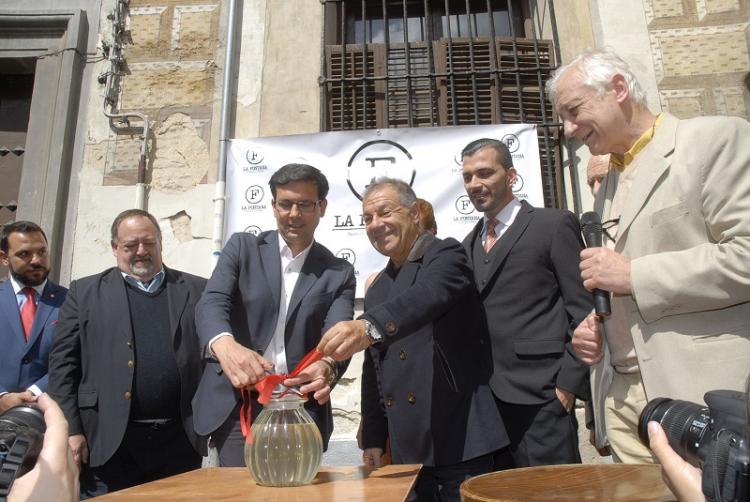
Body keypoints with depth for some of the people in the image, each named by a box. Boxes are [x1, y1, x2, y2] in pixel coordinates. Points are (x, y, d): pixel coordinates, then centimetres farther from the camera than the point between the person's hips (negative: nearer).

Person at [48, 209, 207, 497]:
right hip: (108, 441, -1)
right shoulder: (85, 292, 7)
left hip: (181, 440, 1)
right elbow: (63, 363, 3)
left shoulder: (197, 290, 8)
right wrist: (70, 430, -5)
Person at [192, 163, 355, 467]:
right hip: (235, 404, 0)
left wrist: (326, 368, -29)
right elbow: (212, 303, -8)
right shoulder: (242, 248, 7)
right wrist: (225, 344, -31)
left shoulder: (339, 273, 7)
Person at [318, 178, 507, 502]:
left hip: (460, 440, -6)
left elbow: (427, 296, -29)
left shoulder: (446, 254, -6)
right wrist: (373, 438, 12)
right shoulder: (377, 290, 14)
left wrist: (369, 327, -45)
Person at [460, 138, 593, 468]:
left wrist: (568, 383, -11)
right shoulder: (470, 244, 17)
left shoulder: (554, 225, -1)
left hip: (540, 399, -5)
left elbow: (584, 311, -6)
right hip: (485, 402, 6)